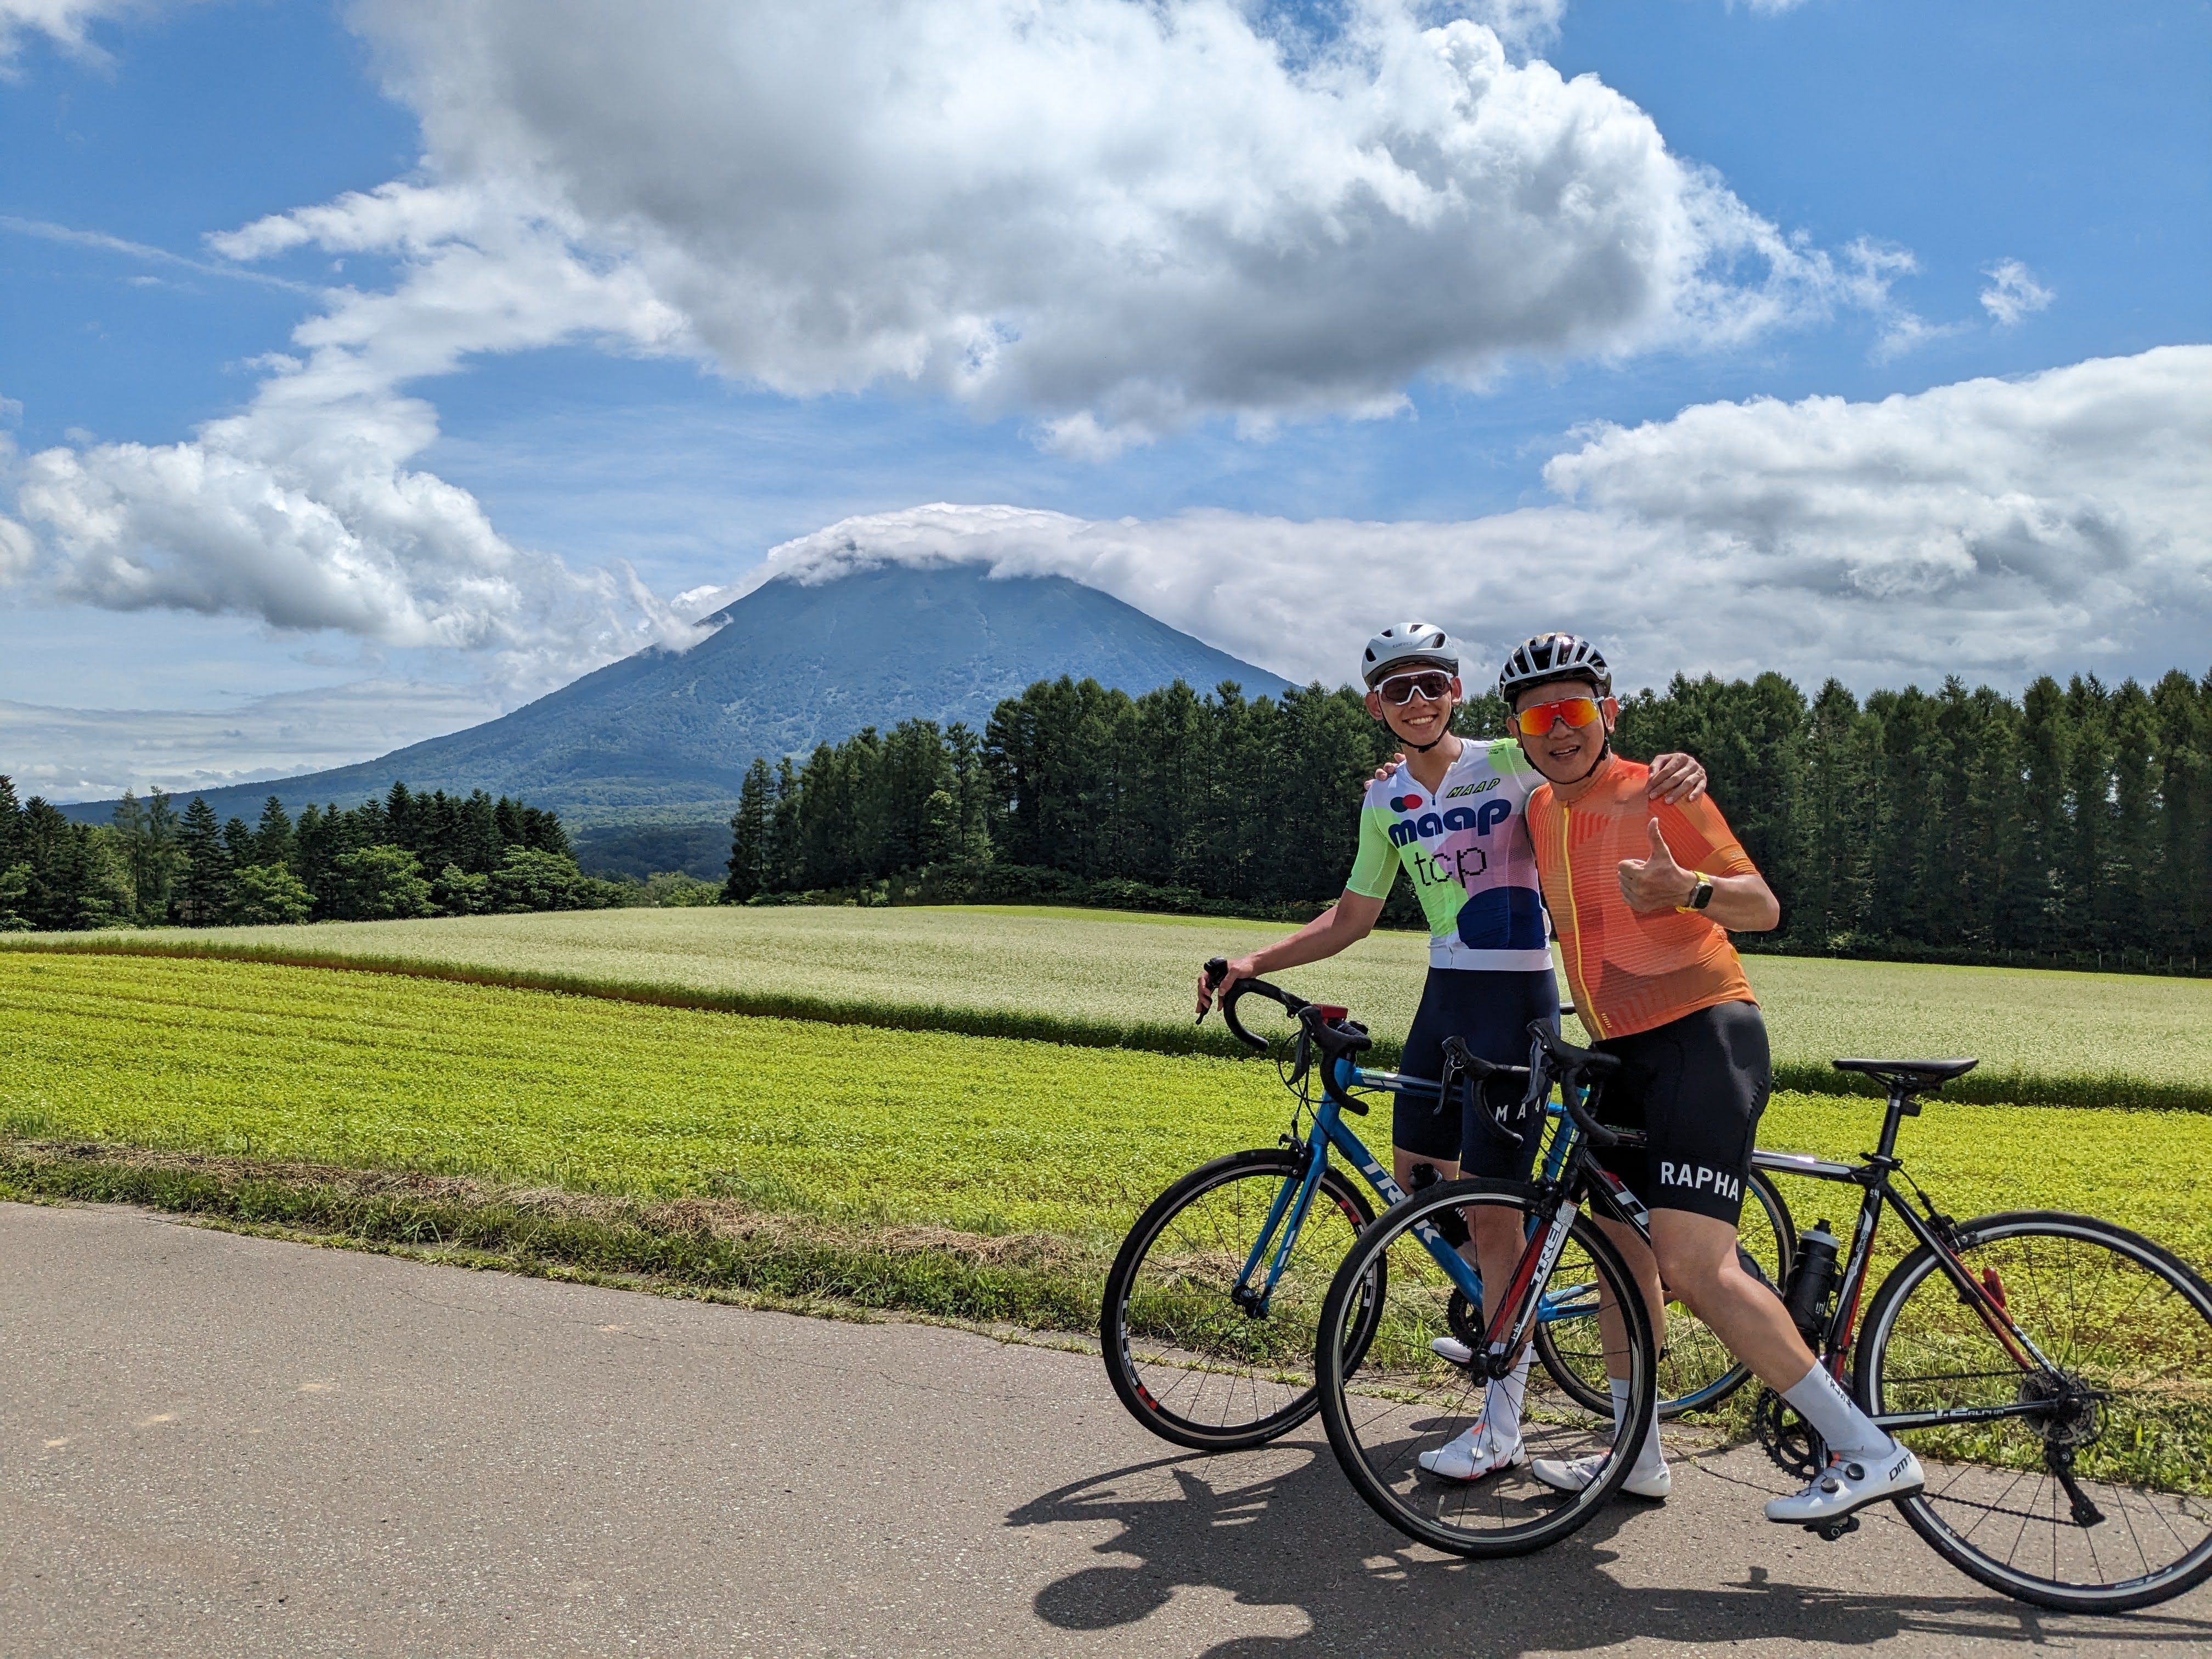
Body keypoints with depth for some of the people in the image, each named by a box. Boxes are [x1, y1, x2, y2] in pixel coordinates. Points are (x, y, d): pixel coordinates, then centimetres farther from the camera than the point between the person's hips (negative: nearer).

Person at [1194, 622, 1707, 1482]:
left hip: (1515, 998, -7)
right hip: (1445, 993, 7)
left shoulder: (1508, 763, -8)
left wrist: (1674, 771, -40)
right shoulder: (1384, 801, 8)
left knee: (1491, 1205, -6)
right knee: (1414, 1171, 14)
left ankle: (1501, 1427, 4)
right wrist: (1252, 963, 2)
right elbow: (1351, 917, 12)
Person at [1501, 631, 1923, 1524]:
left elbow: (1763, 905, -13)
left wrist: (1687, 889, -34)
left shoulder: (1659, 794, -10)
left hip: (1702, 1037, -8)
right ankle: (1637, 1455, 26)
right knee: (1622, 1247, 12)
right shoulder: (1543, 810, 11)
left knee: (1694, 1265, -17)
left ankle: (1868, 1451, -7)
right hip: (1625, 1051, 8)